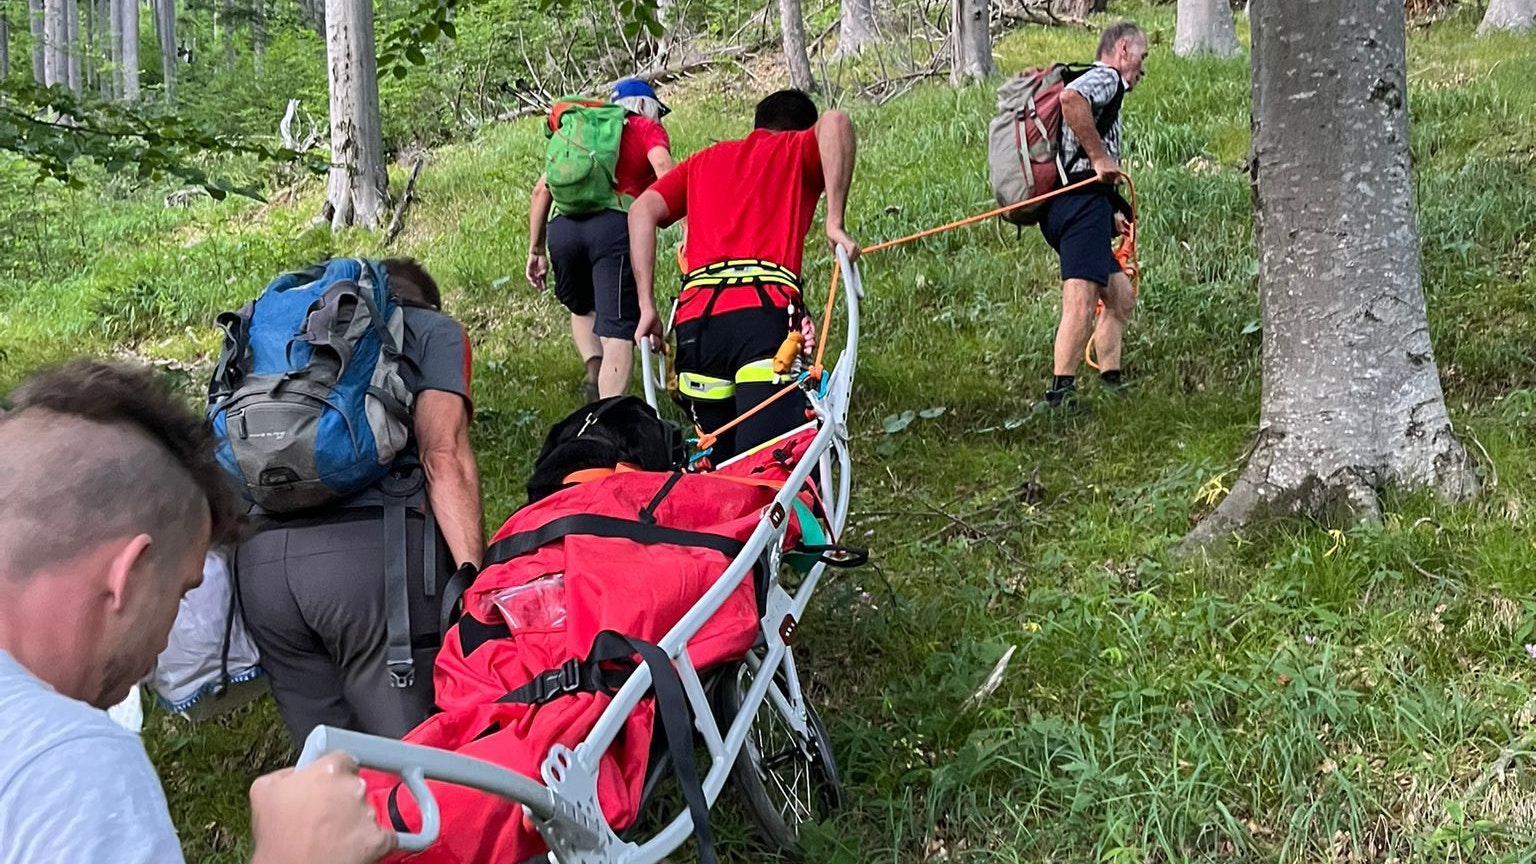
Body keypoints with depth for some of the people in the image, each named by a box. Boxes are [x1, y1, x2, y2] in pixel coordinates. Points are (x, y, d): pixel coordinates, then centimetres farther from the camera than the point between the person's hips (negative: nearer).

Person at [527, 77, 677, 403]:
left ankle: (594, 369, 3)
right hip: (614, 224, -4)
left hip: (562, 226, 4)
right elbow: (664, 168, -3)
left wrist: (536, 250, 30)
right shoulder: (647, 128, 20)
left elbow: (541, 190, 26)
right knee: (617, 331, -7)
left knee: (582, 309, 28)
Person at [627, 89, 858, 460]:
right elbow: (835, 122, -3)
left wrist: (647, 307, 11)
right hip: (765, 309, -4)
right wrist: (835, 223, -4)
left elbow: (642, 211, 16)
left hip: (694, 318, 4)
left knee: (723, 461, 11)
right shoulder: (799, 149, 22)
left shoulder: (704, 160, 32)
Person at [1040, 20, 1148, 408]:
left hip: (1064, 204, 11)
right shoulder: (1105, 77, 1)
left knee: (1121, 296, 16)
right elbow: (1070, 98, -25)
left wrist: (1110, 213, 24)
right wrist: (1101, 158, -19)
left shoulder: (1097, 83, 33)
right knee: (1081, 301, -18)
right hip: (1082, 202, -11)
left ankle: (1111, 384, 18)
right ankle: (1061, 391, -24)